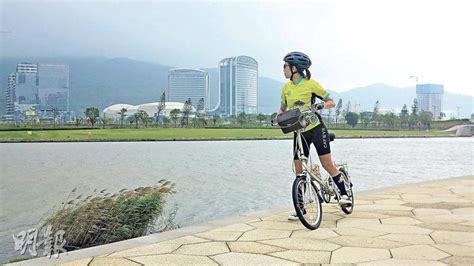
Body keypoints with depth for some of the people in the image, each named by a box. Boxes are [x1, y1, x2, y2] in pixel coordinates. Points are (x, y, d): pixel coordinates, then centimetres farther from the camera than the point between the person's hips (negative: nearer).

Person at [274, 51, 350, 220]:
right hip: (299, 132, 5)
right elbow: (283, 109, 18)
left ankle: (344, 194, 16)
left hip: (316, 129, -4)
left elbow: (331, 102, -5)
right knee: (298, 169, 3)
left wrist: (320, 106, -25)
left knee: (327, 164, -5)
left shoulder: (310, 84, -9)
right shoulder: (286, 88, 5)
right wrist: (278, 116, -3)